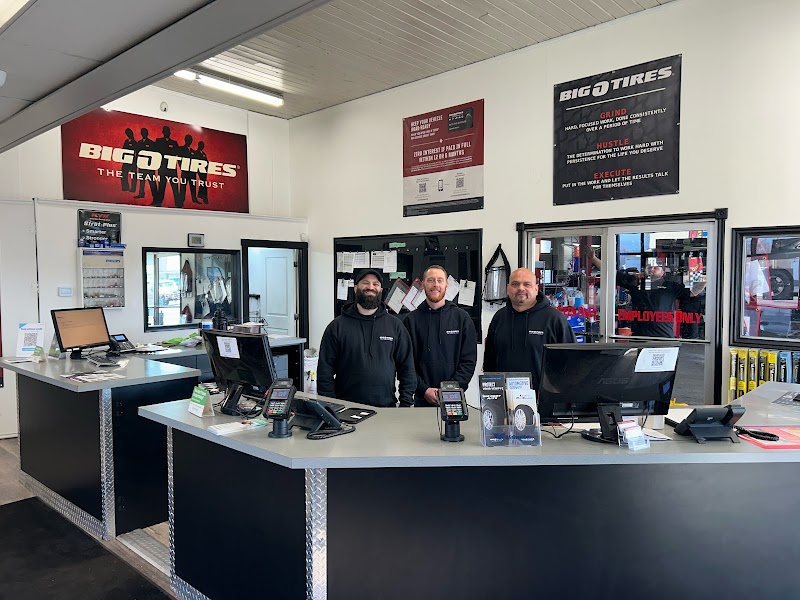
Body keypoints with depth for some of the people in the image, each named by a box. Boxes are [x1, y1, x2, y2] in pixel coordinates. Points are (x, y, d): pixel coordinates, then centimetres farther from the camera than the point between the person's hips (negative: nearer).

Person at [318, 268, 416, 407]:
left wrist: (406, 404, 1)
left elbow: (407, 368, 9)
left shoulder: (395, 325, 8)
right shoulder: (337, 326, 3)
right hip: (346, 409, -1)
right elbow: (325, 371, 1)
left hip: (387, 407, 1)